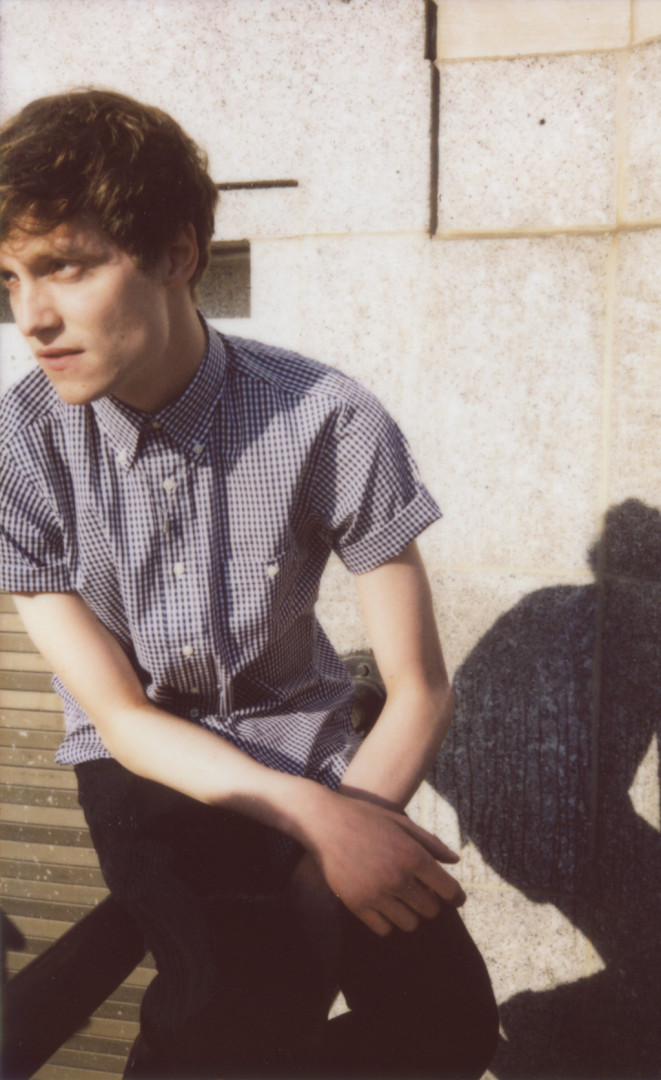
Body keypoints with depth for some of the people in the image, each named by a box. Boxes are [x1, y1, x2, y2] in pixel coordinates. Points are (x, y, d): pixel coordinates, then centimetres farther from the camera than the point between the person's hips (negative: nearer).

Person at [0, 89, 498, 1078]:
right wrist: (315, 815, -24)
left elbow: (420, 690, -10)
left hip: (304, 742, 2)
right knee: (255, 996, -28)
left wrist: (322, 871, -22)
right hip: (147, 766, -1)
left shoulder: (331, 424, -19)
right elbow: (122, 715, -12)